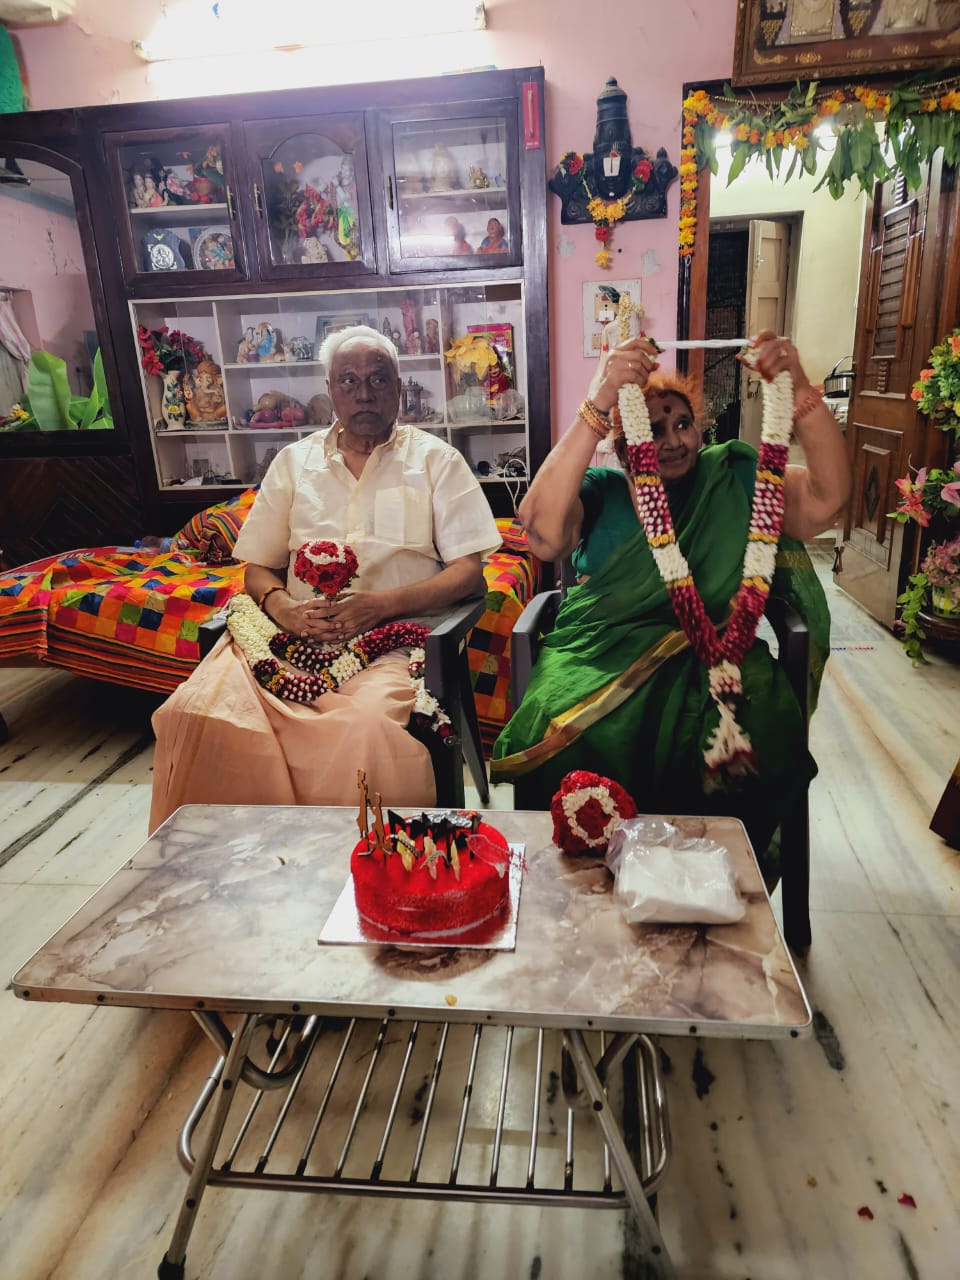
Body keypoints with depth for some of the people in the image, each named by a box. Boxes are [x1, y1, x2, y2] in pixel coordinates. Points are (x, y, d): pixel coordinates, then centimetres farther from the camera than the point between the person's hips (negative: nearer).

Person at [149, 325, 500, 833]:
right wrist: (282, 607, -6)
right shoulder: (294, 461, 19)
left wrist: (383, 604, -14)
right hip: (297, 634, 3)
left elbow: (469, 571, 1)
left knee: (362, 723, -37)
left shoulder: (436, 460, 10)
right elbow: (257, 567, 18)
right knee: (197, 711, -26)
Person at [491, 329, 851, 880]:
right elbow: (543, 534, -15)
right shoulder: (601, 490, 8)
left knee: (766, 743, -30)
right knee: (570, 738, -33)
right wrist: (599, 404, -22)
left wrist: (800, 391, -12)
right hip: (605, 650, -1)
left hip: (712, 654, 2)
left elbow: (828, 497, 1)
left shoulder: (735, 480, 14)